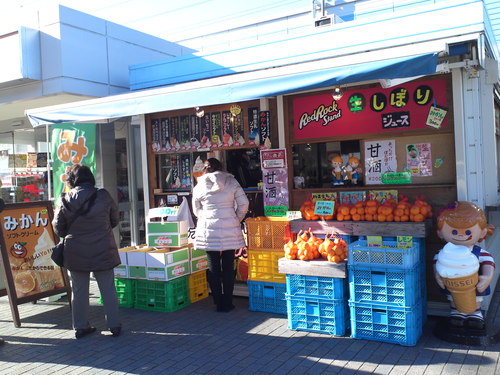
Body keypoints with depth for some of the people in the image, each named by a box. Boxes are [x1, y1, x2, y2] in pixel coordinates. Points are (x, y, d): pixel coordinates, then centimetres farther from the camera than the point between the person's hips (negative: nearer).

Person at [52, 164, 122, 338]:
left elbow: (58, 228, 2)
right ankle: (114, 325, 15)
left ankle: (80, 327, 23)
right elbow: (115, 220, 3)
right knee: (108, 290, 9)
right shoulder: (103, 196, -11)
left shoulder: (65, 200, -8)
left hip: (76, 253, 1)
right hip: (103, 252, -1)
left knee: (79, 291, 14)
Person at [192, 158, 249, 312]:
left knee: (213, 266, 7)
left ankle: (218, 303, 12)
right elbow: (244, 203, 0)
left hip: (208, 230, 0)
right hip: (230, 230, 0)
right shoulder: (231, 181, 3)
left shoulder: (200, 186, 3)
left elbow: (196, 210, 10)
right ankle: (227, 303, 12)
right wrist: (237, 220, 11)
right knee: (228, 267, 7)